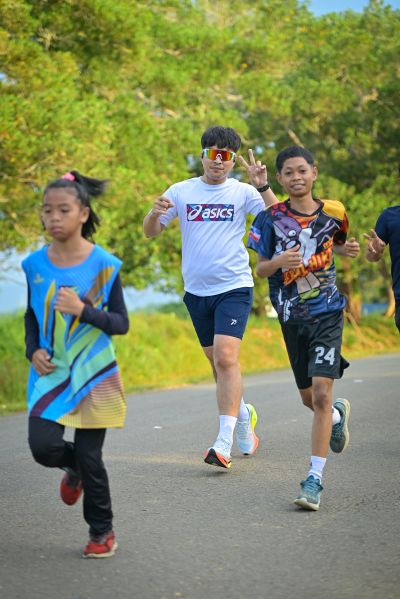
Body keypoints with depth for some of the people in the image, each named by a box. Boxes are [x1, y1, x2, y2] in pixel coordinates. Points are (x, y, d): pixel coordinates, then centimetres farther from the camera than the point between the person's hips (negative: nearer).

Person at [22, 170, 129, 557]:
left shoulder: (103, 264, -9)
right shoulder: (35, 264, 1)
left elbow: (121, 324, -6)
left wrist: (82, 310, -21)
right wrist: (33, 351, -3)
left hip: (95, 373, -3)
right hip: (51, 373, 3)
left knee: (90, 456, -1)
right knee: (43, 446, -13)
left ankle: (102, 532, 20)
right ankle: (74, 468, 24)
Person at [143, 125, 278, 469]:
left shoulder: (242, 193, -2)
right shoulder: (181, 191, 5)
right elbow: (150, 232, 8)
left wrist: (263, 187, -24)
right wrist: (155, 213, -13)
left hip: (234, 287, -4)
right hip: (196, 290, 4)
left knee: (226, 357, -18)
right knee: (217, 361, 14)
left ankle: (224, 442, -19)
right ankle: (244, 414, 39)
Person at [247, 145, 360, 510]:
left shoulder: (333, 212, 0)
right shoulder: (272, 218, -4)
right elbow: (260, 269, 0)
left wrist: (347, 249, -3)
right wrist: (279, 261, -22)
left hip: (327, 312, -2)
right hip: (292, 317, 2)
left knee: (322, 394, -14)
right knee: (308, 398, 13)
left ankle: (315, 479, -10)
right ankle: (339, 415, 49)